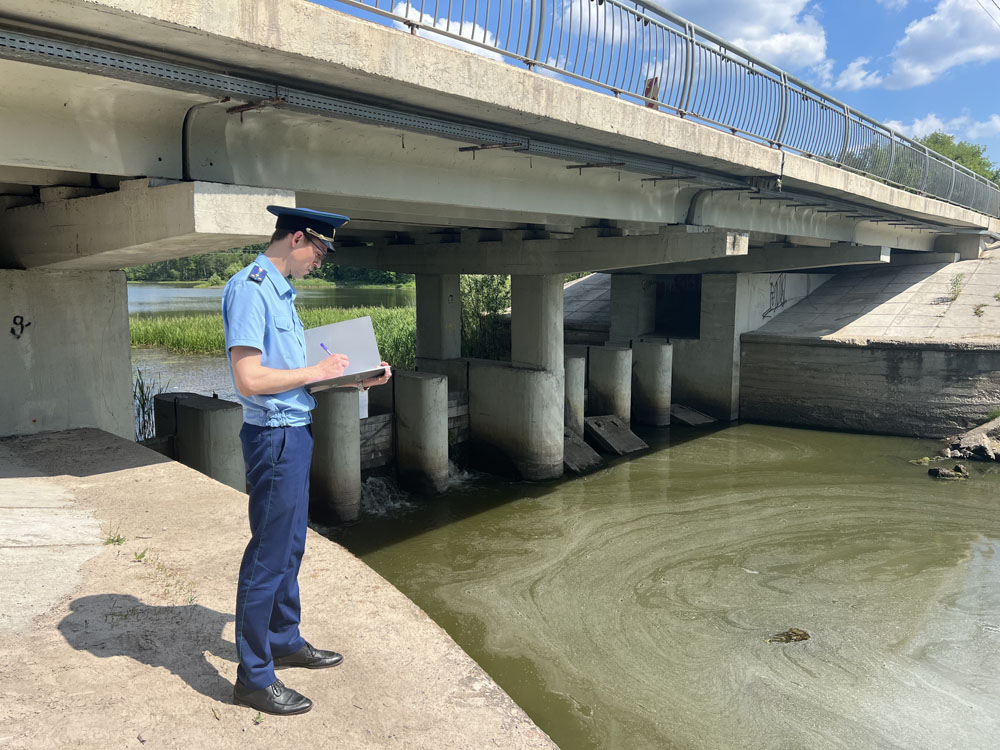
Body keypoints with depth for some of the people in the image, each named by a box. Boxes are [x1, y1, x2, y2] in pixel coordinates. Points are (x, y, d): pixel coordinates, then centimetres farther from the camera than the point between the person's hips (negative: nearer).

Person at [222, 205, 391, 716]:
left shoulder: (280, 291, 14)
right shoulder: (251, 289, -17)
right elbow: (249, 380, -24)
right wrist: (317, 372, -14)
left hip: (295, 432, 10)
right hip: (274, 437, -10)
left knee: (290, 547, 19)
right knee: (269, 554, 0)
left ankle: (285, 642, 35)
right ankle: (253, 677, 13)